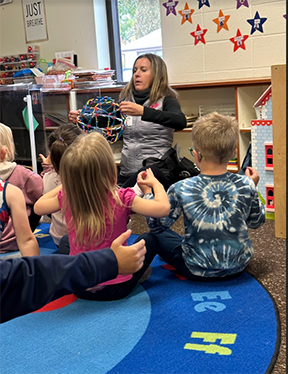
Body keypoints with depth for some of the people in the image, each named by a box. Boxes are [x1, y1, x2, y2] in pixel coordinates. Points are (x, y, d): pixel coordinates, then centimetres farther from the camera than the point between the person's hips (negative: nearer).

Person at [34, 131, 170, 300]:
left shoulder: (66, 198, -13)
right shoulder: (122, 199, -23)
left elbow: (38, 207, 7)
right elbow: (163, 207, -18)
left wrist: (67, 184, 14)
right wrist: (154, 182, 0)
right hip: (117, 288, -2)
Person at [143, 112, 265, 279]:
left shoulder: (181, 189, -22)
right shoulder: (245, 185, -15)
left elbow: (157, 225, -8)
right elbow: (257, 222, 3)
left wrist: (147, 192, 3)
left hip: (197, 271, -4)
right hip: (240, 264, 5)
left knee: (156, 235, 16)